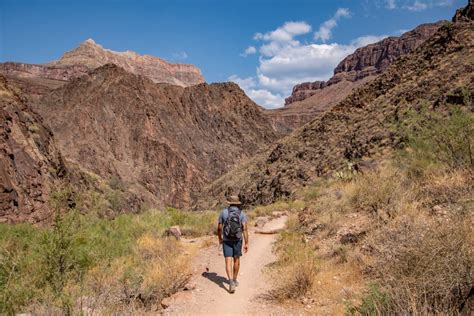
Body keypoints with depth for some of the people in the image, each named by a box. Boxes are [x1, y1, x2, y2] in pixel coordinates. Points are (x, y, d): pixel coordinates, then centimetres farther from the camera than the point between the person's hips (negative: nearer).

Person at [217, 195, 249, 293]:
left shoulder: (223, 212, -2)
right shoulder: (242, 213, -4)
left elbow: (219, 227, 2)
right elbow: (245, 229, -13)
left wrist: (220, 238, 19)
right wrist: (246, 243, -11)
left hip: (226, 240, -1)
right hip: (237, 240, 1)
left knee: (228, 262, -4)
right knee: (236, 259, 20)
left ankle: (231, 282, -21)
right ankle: (234, 280, 31)